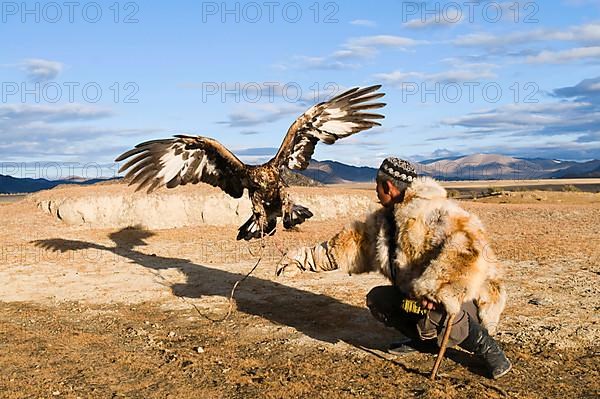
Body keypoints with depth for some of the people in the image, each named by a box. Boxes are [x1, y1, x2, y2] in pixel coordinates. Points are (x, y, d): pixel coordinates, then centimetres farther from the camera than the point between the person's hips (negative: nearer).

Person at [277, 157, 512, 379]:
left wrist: (435, 290, -38)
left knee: (434, 308, -36)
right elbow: (350, 243, 14)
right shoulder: (384, 221, 6)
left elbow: (467, 244, -39)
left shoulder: (430, 211, -24)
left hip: (469, 298, -8)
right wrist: (305, 259, 13)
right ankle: (425, 338, 16)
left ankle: (485, 346, -12)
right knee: (377, 299, 4)